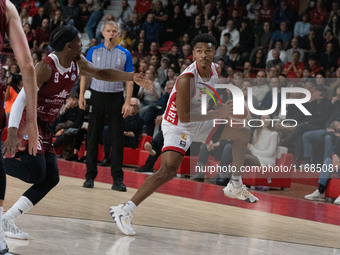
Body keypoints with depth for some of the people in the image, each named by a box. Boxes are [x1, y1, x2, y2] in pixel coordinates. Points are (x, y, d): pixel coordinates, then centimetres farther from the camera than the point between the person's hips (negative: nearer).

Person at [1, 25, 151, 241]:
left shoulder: (77, 64, 4)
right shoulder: (46, 67, -22)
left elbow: (100, 73, 23)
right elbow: (21, 100, -28)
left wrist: (132, 77, 10)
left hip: (43, 126, 9)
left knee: (51, 178, 0)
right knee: (35, 172, -28)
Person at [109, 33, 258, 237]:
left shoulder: (215, 70, -5)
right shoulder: (186, 79, -30)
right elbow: (185, 117, -30)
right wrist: (217, 114, -28)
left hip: (200, 122, 9)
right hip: (178, 126, -9)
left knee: (244, 133, 17)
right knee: (168, 171, -28)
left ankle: (236, 185, 30)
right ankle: (125, 210, -27)